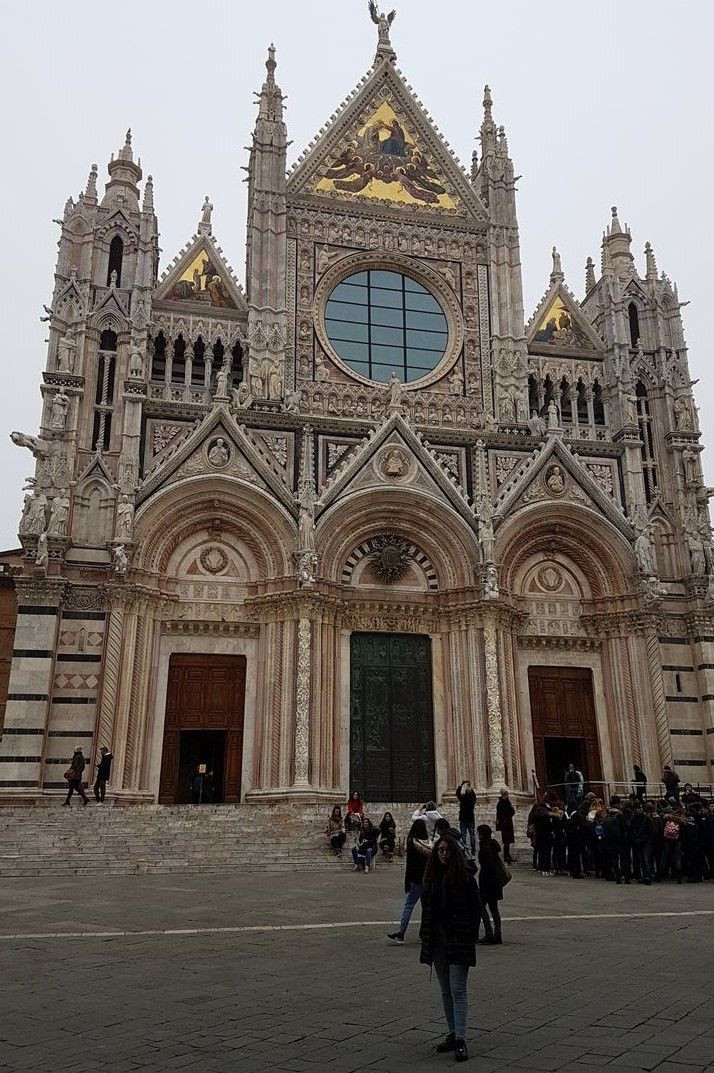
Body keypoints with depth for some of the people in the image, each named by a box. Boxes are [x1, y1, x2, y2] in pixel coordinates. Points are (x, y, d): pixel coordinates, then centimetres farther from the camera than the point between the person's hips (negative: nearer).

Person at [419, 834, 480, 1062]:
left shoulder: (465, 876, -7)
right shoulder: (431, 877, 7)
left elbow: (476, 907, -6)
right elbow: (426, 908, 12)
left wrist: (471, 936, -11)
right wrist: (425, 936, 7)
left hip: (458, 940, -5)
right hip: (437, 939, 5)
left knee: (458, 990, -6)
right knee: (446, 991, 13)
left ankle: (460, 1039, -4)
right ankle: (452, 1034, 22)